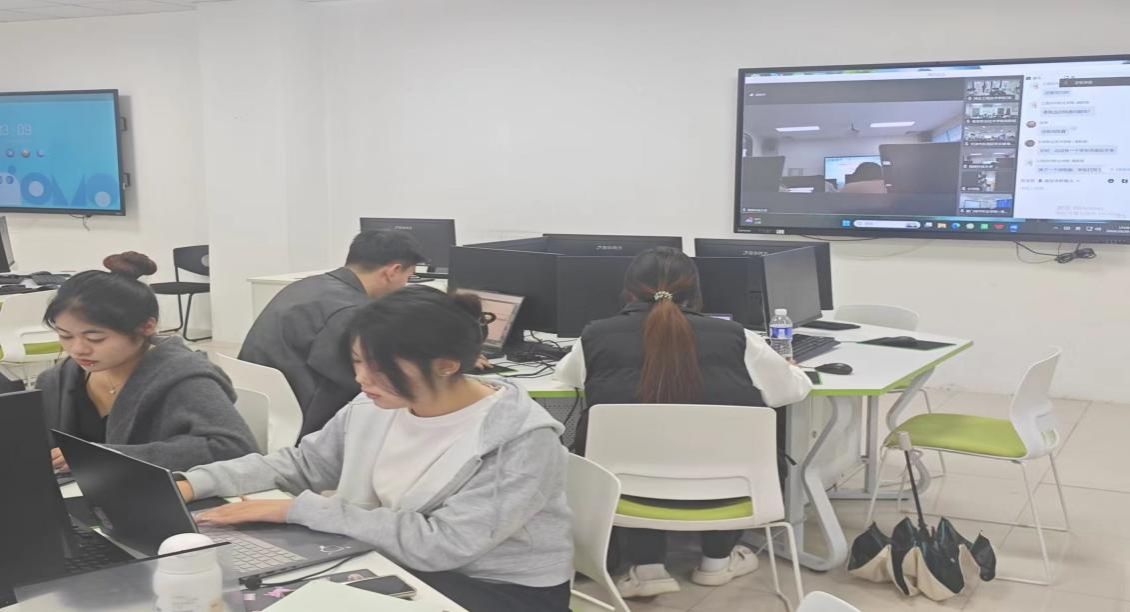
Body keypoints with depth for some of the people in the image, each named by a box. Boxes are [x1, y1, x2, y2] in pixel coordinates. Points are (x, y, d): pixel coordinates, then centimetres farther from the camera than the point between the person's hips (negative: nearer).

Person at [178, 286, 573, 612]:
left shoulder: (522, 441, -25)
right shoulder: (373, 408, -5)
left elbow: (438, 543, -29)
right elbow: (299, 464, 9)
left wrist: (297, 510, -26)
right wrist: (194, 484, -7)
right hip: (401, 569, 6)